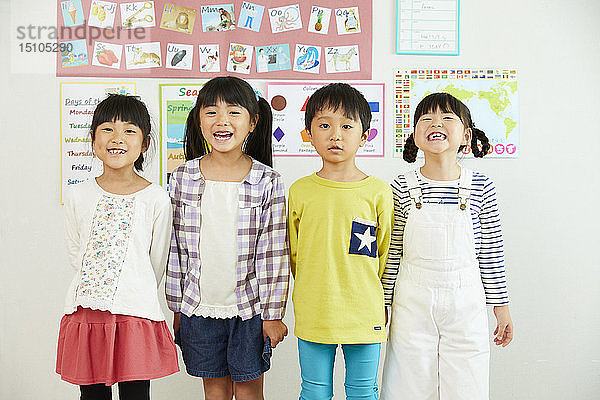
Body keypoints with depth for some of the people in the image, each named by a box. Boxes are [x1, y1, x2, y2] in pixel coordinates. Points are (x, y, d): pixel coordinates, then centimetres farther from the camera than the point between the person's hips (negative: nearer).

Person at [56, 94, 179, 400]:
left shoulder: (156, 199, -5)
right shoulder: (78, 195, 2)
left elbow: (157, 263, 5)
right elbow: (75, 253, 12)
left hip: (136, 315, -2)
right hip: (84, 312, 3)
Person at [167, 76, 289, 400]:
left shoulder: (267, 182, -9)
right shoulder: (183, 178, -3)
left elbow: (274, 253, -7)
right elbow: (174, 248, 3)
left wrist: (273, 313, -5)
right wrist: (175, 307, 5)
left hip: (249, 307, -2)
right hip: (198, 307, 2)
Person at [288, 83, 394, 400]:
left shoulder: (379, 192, -4)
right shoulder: (300, 191, -1)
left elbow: (385, 253, 5)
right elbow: (293, 253, 9)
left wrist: (373, 299, 9)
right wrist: (309, 295, 10)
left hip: (364, 315, 0)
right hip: (312, 315, 1)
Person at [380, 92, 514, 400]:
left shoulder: (481, 187, -3)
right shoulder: (402, 187, -4)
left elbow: (491, 253, 2)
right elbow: (392, 252, 1)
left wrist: (501, 305, 5)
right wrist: (381, 305, 3)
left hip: (465, 305, 0)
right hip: (412, 302, 0)